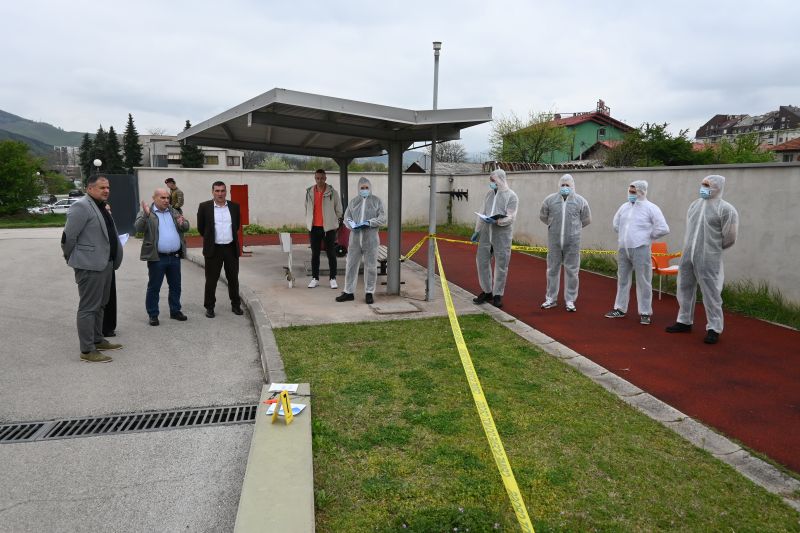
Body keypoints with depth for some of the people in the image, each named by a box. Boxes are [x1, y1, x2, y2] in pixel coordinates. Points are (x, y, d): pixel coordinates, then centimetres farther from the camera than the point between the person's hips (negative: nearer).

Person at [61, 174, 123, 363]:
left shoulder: (101, 207, 16)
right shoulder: (81, 207, -14)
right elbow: (68, 236, -15)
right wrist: (71, 258, -2)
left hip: (105, 264, 10)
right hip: (90, 265, -10)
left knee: (99, 305, 19)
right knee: (88, 307, -5)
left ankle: (98, 340, 32)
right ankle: (87, 351, 0)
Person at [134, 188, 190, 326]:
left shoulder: (173, 212, 13)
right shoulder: (146, 213, -2)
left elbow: (186, 227, 13)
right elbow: (138, 228, -16)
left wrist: (182, 223, -10)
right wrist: (146, 214, -31)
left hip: (175, 256, 5)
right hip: (157, 257, -5)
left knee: (175, 286, 14)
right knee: (154, 287, 4)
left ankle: (175, 311, 26)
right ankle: (153, 315, 13)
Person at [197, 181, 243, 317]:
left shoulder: (235, 207, 4)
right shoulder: (204, 207, -3)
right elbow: (201, 227, 5)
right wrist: (210, 239, 13)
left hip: (231, 248, 2)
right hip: (213, 249, -2)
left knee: (233, 278, 11)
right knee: (211, 280, 4)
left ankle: (236, 305, 23)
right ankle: (209, 307, 15)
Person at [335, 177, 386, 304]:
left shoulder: (376, 201, 3)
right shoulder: (353, 201, 12)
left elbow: (382, 218, -3)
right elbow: (346, 217, 12)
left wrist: (369, 223, -17)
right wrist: (352, 224, -10)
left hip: (370, 238, -2)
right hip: (355, 237, 3)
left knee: (371, 266, 3)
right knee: (351, 264, 4)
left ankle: (369, 293, 13)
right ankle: (348, 292, 13)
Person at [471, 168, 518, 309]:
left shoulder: (511, 196, -6)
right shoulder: (489, 194, 11)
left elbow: (511, 217, -13)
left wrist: (496, 221, -28)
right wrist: (477, 230, 15)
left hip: (502, 235, -5)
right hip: (486, 233, 5)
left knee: (501, 264, 2)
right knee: (482, 260, 6)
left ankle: (497, 295, 13)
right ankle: (487, 291, 20)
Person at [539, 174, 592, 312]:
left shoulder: (580, 201, 1)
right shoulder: (550, 200, 3)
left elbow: (586, 219, 11)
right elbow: (543, 216, 15)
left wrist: (574, 228, 13)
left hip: (572, 242, -1)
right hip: (554, 241, 1)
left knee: (572, 271, 4)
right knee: (552, 269, 9)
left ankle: (570, 300, 14)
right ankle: (551, 299, 20)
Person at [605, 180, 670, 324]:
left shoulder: (651, 208, -6)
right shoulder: (624, 207, 10)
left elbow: (663, 229, -10)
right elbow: (616, 224, 26)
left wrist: (647, 236, -2)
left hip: (640, 249, -6)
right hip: (622, 249, 6)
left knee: (643, 282, 0)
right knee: (622, 279, 12)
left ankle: (645, 313, 8)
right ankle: (620, 309, 22)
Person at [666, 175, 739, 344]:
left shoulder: (725, 209, -8)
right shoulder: (695, 204, 11)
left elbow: (729, 237, -5)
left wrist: (713, 248, 7)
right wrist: (691, 247, 17)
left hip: (708, 259, -6)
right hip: (687, 256, 7)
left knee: (711, 292, -2)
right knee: (685, 288, 14)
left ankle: (714, 328, 8)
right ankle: (684, 321, 29)